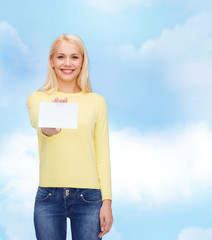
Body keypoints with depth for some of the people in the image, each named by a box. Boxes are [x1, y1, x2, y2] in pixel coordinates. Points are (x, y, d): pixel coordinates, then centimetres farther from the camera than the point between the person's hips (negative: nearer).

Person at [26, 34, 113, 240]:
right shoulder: (37, 98, 3)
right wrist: (47, 128, -43)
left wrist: (107, 201, -3)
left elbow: (103, 154, 3)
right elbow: (37, 121, -19)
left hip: (88, 197, 0)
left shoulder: (96, 101, 5)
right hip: (48, 196, 0)